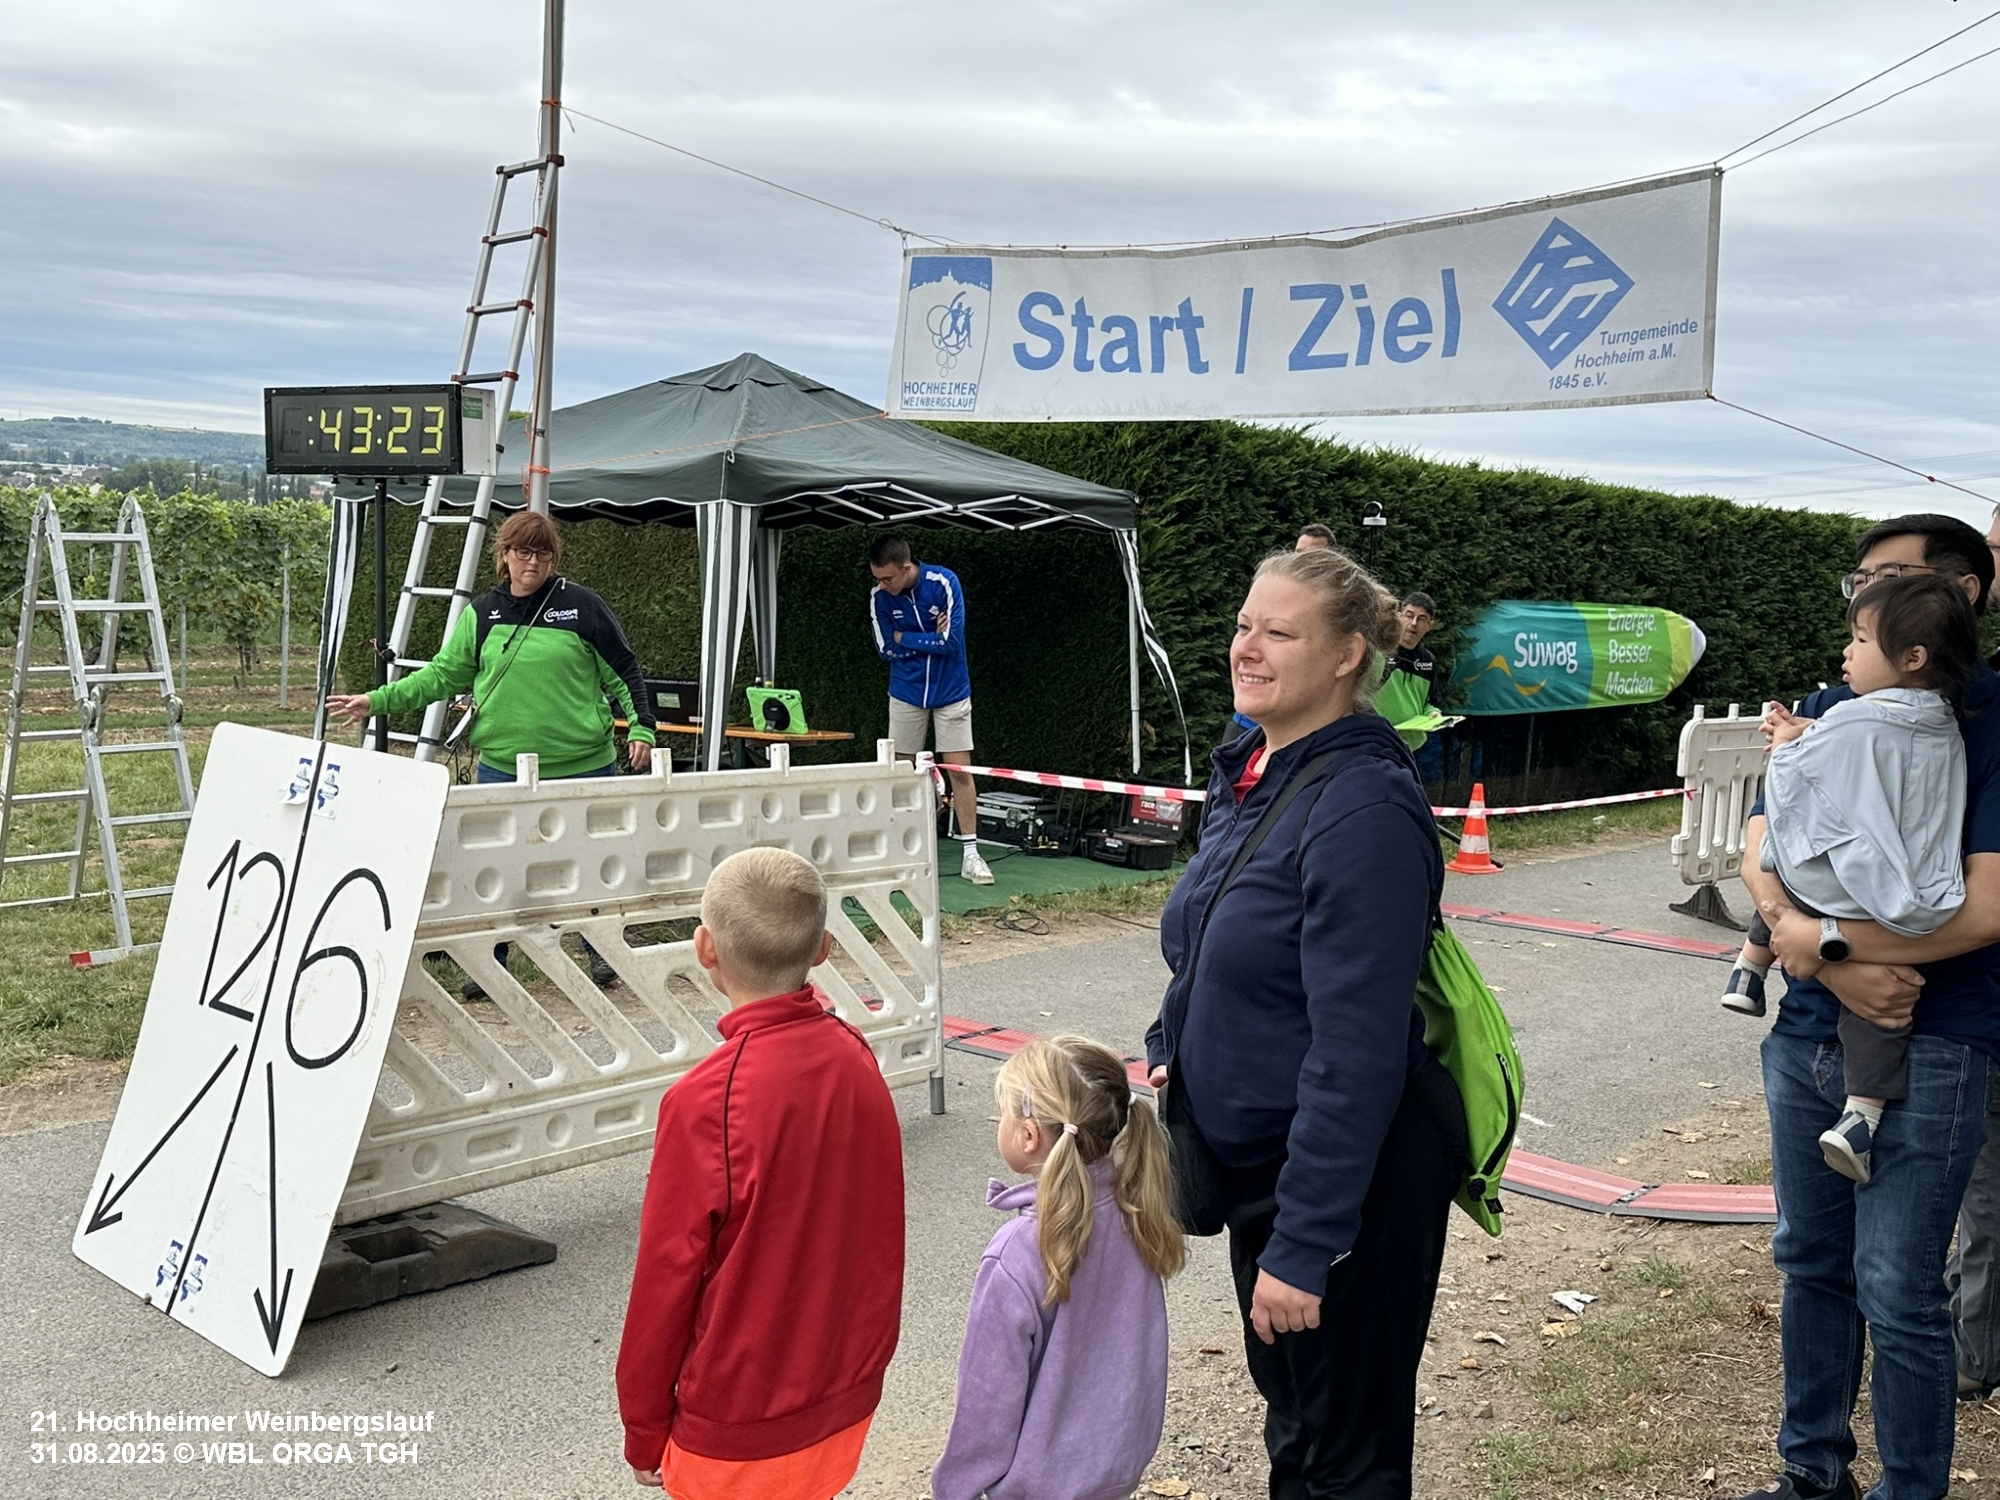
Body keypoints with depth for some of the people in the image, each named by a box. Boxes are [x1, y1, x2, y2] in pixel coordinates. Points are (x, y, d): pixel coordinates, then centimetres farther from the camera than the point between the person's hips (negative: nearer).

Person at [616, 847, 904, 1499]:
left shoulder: (704, 1103, -23)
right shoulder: (854, 1057, -8)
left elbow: (667, 1277, -13)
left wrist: (644, 1433, -3)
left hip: (743, 1430, -6)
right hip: (848, 1396, 6)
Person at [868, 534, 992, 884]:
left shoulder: (944, 582, -18)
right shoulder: (879, 597, -10)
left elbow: (951, 641, -22)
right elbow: (885, 649, -9)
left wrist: (905, 638, -14)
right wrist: (929, 639, -15)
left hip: (950, 693, -2)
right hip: (906, 694, 2)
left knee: (959, 770, -3)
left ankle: (970, 854, 1)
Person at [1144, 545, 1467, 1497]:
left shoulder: (1363, 808, -24)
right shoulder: (1248, 773, 4)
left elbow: (1356, 1053, -27)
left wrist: (1302, 1243, -25)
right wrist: (1168, 1050, 7)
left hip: (1348, 1184, -9)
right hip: (1257, 1160, 9)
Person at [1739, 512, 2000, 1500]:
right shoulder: (1829, 711, 7)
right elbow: (1759, 857, -1)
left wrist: (1822, 942, -15)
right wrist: (1837, 966, -17)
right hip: (1807, 1036, 6)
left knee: (1896, 1295, 2)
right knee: (1811, 1264, 17)